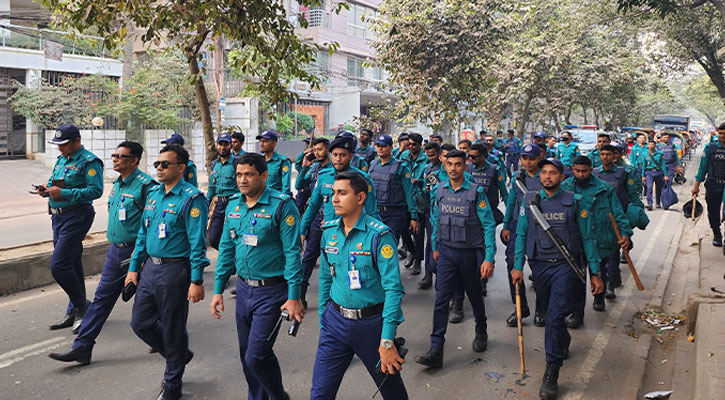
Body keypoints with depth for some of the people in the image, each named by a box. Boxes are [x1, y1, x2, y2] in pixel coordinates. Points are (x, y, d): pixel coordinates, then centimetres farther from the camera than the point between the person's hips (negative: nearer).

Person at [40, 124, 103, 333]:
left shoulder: (89, 162, -11)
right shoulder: (61, 160, 17)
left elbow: (96, 190, -20)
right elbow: (54, 183, 24)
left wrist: (64, 193, -22)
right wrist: (47, 189, 1)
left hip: (76, 217, -9)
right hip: (58, 217, 9)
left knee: (58, 265, -12)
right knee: (72, 266, 14)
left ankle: (81, 306, 4)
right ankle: (74, 313, 23)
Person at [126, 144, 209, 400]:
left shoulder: (192, 199, -14)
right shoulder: (153, 194, 10)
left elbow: (197, 243, -18)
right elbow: (143, 234, 17)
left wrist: (196, 281, -20)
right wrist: (134, 268, 14)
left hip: (174, 271, -8)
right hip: (151, 268, 8)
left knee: (173, 331, 5)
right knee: (140, 322, 13)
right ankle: (179, 356, 36)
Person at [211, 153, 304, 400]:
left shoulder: (282, 205, -14)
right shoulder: (234, 205, 6)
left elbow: (292, 252, -16)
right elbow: (226, 247, 12)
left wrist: (294, 296, -19)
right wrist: (218, 289, 10)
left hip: (272, 291, -6)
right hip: (244, 288, 7)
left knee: (257, 355, -7)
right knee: (246, 354, 15)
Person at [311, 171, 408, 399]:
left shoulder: (379, 235, -17)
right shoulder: (329, 231, 1)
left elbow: (393, 289, -19)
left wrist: (387, 341, -22)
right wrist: (322, 321, 14)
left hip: (371, 323, -4)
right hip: (335, 320, 4)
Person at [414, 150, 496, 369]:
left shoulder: (476, 192, -11)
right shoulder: (438, 191, 1)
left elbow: (489, 226, -11)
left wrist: (489, 258, -17)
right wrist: (435, 247, 17)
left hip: (471, 253, -2)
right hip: (447, 253, 2)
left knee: (475, 297, 16)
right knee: (441, 299, -5)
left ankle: (481, 333, 43)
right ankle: (436, 351, -5)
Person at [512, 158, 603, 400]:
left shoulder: (575, 202, -2)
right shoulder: (529, 200, 4)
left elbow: (587, 238, 2)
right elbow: (521, 234, 5)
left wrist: (595, 273, 1)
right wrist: (518, 266, -3)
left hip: (565, 264, -3)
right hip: (539, 265, 3)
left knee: (555, 315, -14)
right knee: (551, 313, 17)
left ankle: (551, 373, -7)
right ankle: (563, 343, 48)